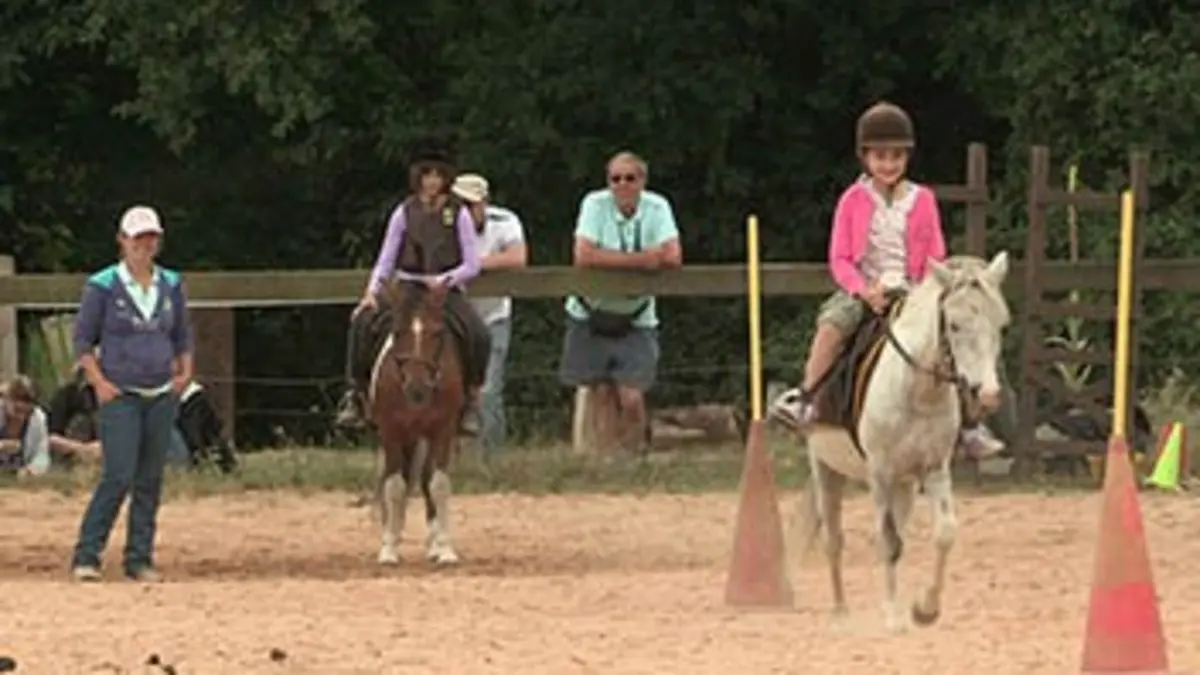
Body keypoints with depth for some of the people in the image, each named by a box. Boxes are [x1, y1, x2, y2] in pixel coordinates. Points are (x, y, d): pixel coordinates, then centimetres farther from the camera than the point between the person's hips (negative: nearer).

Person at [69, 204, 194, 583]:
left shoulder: (171, 285, 10)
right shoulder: (103, 286, -2)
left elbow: (183, 335, 20)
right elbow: (83, 339, 1)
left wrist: (185, 372, 5)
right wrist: (99, 382, -9)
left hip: (162, 396, 5)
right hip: (120, 396, -5)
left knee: (150, 481, 4)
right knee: (119, 477, -14)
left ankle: (140, 559, 10)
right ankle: (86, 555, -7)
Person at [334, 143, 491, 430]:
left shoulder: (459, 215, -1)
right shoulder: (404, 213, 2)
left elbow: (472, 266, -1)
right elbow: (386, 259, 2)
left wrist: (444, 280, -16)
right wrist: (371, 292, -13)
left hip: (446, 290, -1)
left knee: (479, 336, -27)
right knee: (363, 322, -25)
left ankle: (470, 394, -5)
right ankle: (355, 393, -13)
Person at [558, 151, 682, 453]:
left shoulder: (657, 208, -5)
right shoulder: (595, 204, -9)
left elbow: (673, 257, -17)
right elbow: (583, 257, -22)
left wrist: (612, 260, -16)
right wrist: (641, 259, -19)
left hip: (636, 322, 1)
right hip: (590, 317, -1)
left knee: (632, 400, -8)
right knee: (599, 397, -1)